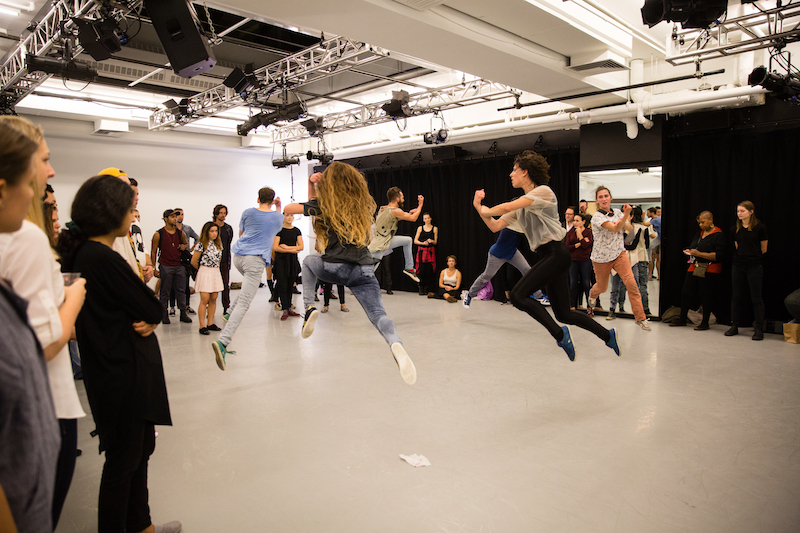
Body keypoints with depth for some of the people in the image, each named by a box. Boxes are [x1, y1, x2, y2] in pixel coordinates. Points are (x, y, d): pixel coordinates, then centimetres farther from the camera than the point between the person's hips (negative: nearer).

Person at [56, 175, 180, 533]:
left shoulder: (83, 253, 8)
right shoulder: (103, 258, -23)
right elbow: (153, 310, -20)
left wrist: (144, 320, -9)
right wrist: (149, 318, 1)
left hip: (121, 372, 10)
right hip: (124, 375, -10)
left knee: (141, 449, 22)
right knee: (124, 460, 7)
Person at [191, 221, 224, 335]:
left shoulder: (218, 244, 10)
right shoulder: (201, 244, -9)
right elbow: (193, 261, -6)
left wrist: (214, 267, 14)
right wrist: (203, 269, 9)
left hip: (216, 272, 6)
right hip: (205, 273, -6)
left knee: (213, 299, 7)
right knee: (205, 299, -8)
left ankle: (210, 323, 15)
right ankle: (202, 326, -4)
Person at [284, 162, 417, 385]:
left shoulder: (324, 204, 5)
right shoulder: (362, 204, 18)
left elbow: (289, 209, 18)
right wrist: (310, 183, 29)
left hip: (335, 268, -2)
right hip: (364, 270, 2)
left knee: (309, 260, 32)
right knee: (377, 314, -5)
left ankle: (309, 307, 14)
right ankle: (396, 344, -40)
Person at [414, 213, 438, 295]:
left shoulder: (435, 228, 7)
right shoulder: (420, 228, 7)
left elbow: (435, 242, 9)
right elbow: (415, 241, 4)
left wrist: (431, 241, -13)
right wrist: (423, 243, -12)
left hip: (430, 251, 0)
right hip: (421, 251, 0)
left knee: (429, 270, -5)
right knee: (421, 270, -8)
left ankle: (426, 288, 4)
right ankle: (421, 288, 2)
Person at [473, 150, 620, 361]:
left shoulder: (543, 191, -6)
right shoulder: (522, 204, 19)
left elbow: (506, 207, -18)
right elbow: (495, 226, 16)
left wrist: (486, 210, 0)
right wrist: (478, 207, 6)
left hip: (555, 254, -9)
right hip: (547, 257, 9)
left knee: (518, 295, -19)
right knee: (563, 314, 10)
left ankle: (560, 334, -13)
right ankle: (607, 335, 23)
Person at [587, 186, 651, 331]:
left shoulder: (617, 213, 4)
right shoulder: (597, 217, -14)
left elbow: (630, 229, 4)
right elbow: (615, 228, -26)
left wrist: (624, 222, -18)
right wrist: (626, 215, -43)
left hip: (619, 253, 3)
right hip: (601, 257, -3)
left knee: (631, 283, -16)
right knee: (602, 287, 14)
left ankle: (640, 318, -9)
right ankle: (592, 296, 53)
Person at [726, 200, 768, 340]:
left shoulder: (760, 227, -6)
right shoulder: (735, 229, 6)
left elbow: (763, 249, 3)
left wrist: (752, 256, 11)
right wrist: (743, 256, 8)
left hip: (754, 266, -4)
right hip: (738, 265, 4)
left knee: (756, 297, -2)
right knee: (736, 296, 7)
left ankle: (759, 328, 5)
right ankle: (734, 326, 15)